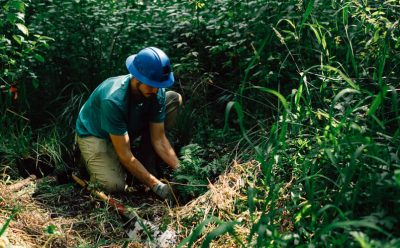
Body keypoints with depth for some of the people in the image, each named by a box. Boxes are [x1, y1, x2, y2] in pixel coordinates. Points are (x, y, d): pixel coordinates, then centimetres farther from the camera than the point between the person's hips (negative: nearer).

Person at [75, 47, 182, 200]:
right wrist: (157, 186, -33)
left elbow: (158, 139, -14)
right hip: (94, 135, -6)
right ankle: (93, 162, 6)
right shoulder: (113, 99, -38)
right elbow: (125, 155, -33)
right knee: (114, 185, -31)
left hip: (128, 128, 6)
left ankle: (145, 163, -6)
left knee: (174, 99, -11)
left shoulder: (157, 93, -21)